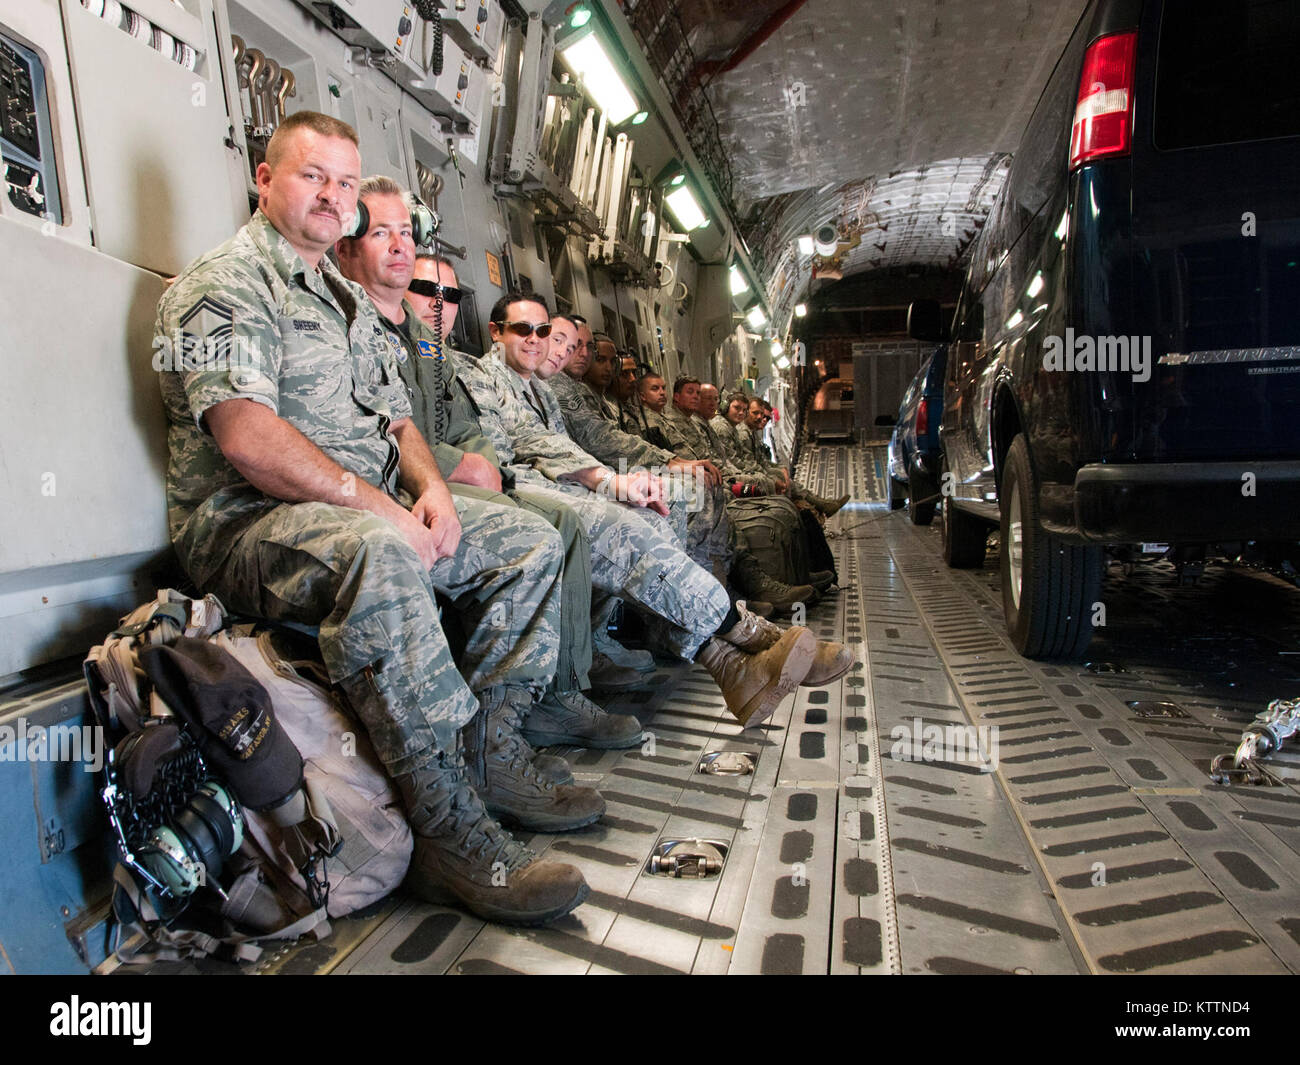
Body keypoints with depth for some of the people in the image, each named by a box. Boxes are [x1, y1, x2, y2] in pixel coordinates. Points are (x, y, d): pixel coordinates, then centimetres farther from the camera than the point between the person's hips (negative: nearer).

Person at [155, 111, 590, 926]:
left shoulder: (348, 298, 23)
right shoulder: (223, 286, -4)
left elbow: (397, 415, 19)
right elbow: (248, 437, -20)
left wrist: (431, 489, -2)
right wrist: (383, 508, -23)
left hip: (372, 515, 9)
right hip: (249, 524, -8)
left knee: (533, 543, 3)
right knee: (377, 549, -42)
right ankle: (452, 832, -32)